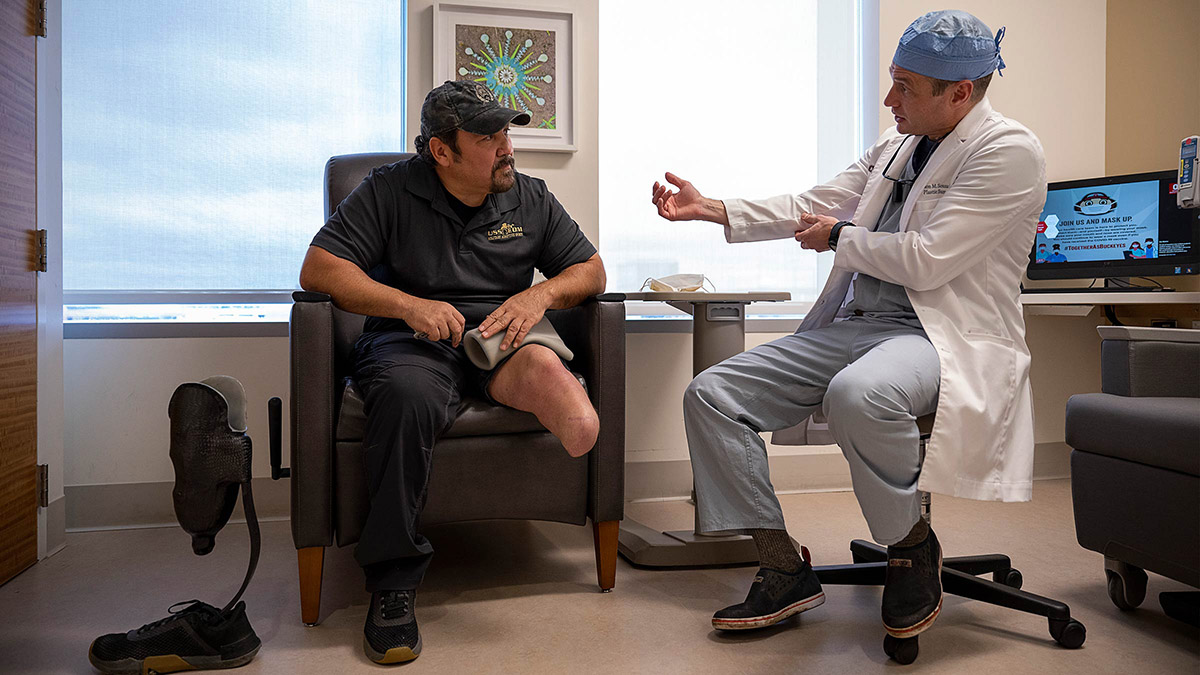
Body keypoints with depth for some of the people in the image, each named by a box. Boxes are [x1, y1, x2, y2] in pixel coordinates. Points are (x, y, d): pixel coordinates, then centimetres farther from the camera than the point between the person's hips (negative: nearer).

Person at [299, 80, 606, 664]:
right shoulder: (389, 191, 4)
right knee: (408, 395, -38)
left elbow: (590, 270, 16)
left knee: (541, 362, -38)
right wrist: (410, 305, -17)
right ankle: (393, 579, -29)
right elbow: (318, 269, -3)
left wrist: (541, 294, -7)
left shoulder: (531, 198, 15)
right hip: (411, 338, -2)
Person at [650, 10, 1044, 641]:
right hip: (854, 325, 8)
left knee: (858, 394, -42)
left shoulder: (1009, 151, -8)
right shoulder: (895, 144, 18)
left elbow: (927, 260, -17)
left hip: (950, 337, -8)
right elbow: (812, 206, 20)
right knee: (711, 394, -7)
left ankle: (913, 548, -11)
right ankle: (785, 571, -2)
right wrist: (708, 208, 13)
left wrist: (841, 236, 0)